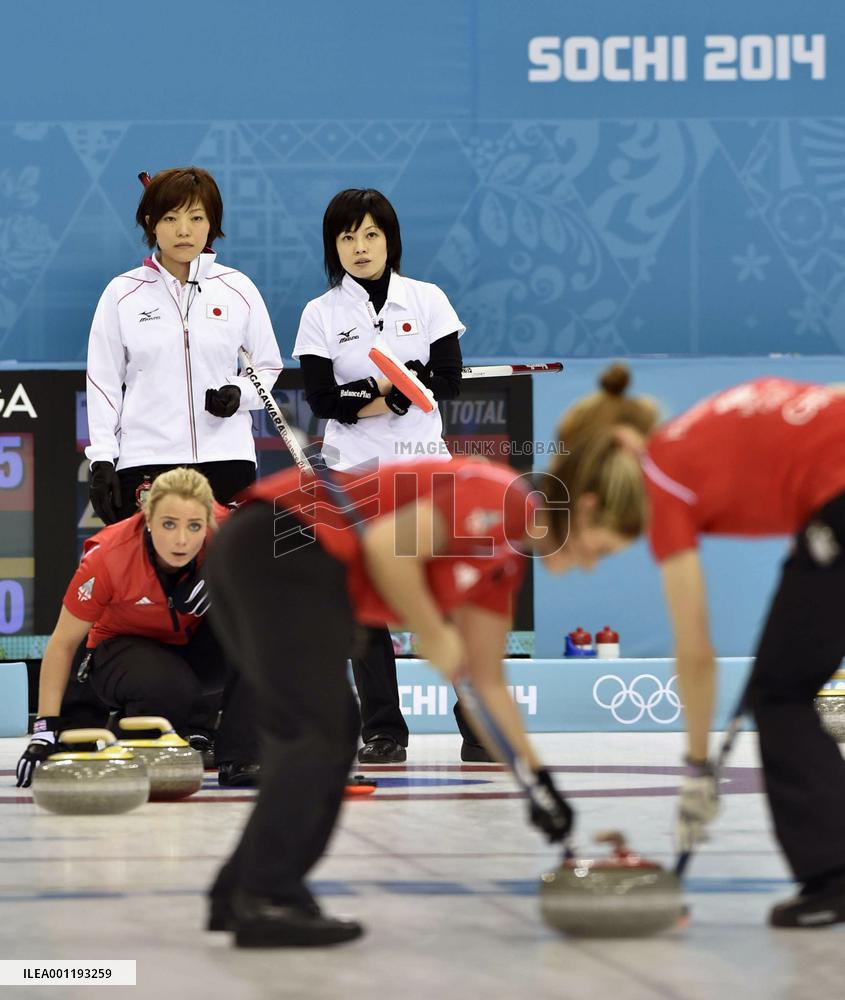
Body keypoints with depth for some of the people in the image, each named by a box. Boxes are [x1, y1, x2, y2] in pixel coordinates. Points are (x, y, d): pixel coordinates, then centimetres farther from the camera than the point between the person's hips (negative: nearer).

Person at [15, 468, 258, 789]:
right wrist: (46, 728, -20)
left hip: (195, 646, 3)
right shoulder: (108, 557, -29)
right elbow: (63, 643, -17)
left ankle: (242, 759, -20)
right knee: (170, 689, -38)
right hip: (123, 648, -3)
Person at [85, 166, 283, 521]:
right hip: (145, 461, -1)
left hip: (226, 459, 1)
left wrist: (239, 393, -7)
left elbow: (268, 367, 14)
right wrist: (102, 461, -1)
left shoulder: (238, 289, 7)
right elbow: (103, 383, 6)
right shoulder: (122, 293, 4)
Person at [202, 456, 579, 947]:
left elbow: (488, 682, 24)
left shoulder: (504, 563, 20)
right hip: (284, 551, -10)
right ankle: (265, 902, -7)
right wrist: (435, 637, -8)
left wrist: (541, 780, 22)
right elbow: (389, 546, -21)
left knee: (332, 728, 14)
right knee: (314, 729, -8)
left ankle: (241, 894, 16)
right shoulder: (498, 497, -9)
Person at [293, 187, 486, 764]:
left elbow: (448, 382, -4)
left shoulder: (427, 301, 4)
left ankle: (480, 728, -1)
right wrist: (395, 384, -14)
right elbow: (323, 400, -7)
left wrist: (370, 396, -13)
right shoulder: (321, 316, 3)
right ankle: (383, 733, 7)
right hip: (355, 473, 0)